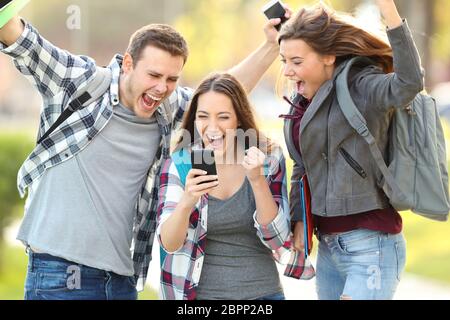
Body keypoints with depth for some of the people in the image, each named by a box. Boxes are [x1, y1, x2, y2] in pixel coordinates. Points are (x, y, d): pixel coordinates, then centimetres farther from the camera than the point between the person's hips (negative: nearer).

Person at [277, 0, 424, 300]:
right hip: (329, 246, 8)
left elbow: (409, 83, -35)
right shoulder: (304, 98, 10)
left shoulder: (359, 87, -14)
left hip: (371, 248, -8)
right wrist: (299, 218, 8)